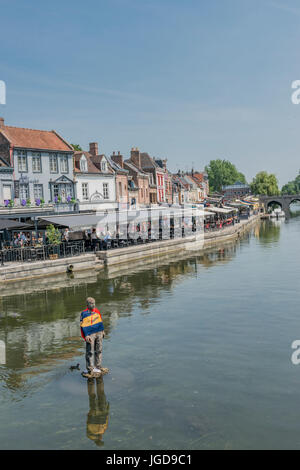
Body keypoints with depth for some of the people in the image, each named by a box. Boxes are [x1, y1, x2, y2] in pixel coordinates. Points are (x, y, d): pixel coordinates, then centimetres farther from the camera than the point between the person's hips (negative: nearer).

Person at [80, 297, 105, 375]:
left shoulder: (97, 311, 9)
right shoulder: (84, 313, -9)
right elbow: (83, 326, -11)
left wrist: (102, 330, 21)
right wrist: (86, 335, -17)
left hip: (99, 333, 6)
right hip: (90, 334, -6)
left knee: (98, 351, 9)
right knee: (90, 352, -2)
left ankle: (97, 367, 18)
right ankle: (89, 369, 6)